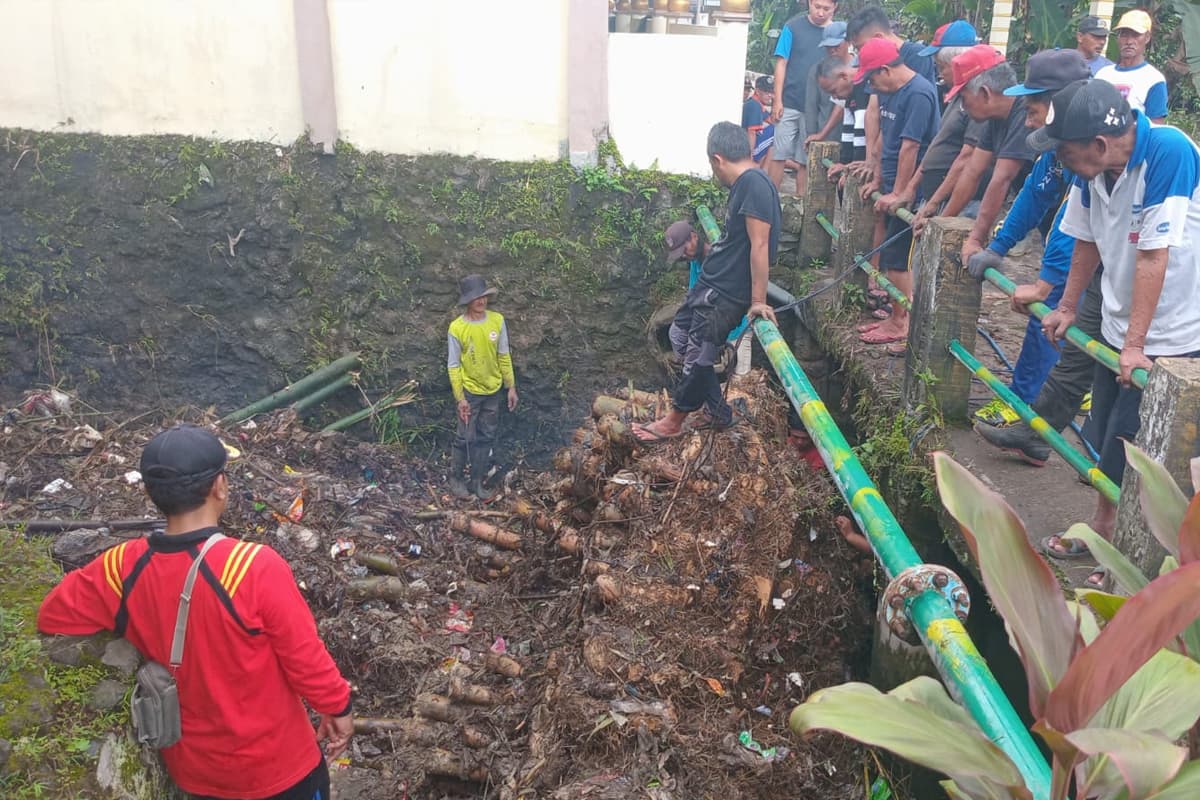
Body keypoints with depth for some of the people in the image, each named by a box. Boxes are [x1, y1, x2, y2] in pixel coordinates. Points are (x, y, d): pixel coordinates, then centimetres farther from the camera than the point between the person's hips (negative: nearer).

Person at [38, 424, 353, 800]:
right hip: (275, 767, -4)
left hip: (192, 769, 4)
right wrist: (338, 707, -4)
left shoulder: (124, 569, -17)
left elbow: (52, 617, 0)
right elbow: (306, 658, -20)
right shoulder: (256, 567, -30)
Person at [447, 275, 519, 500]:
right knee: (465, 438, 3)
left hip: (493, 391, 4)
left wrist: (511, 387, 1)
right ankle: (455, 479, 22)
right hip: (470, 392, -4)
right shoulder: (457, 328, -16)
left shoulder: (497, 321, -6)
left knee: (486, 438, 11)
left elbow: (504, 356, 2)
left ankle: (477, 482, 23)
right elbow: (453, 366, -12)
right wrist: (460, 398, -15)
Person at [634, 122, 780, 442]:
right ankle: (717, 411, 28)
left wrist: (757, 301, -25)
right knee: (680, 334, 19)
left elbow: (760, 245, -25)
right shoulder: (745, 183, 9)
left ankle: (674, 422, 21)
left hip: (727, 292, -11)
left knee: (698, 355, 2)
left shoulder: (753, 183, -21)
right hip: (711, 282, 11)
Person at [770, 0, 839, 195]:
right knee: (780, 154, -3)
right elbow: (781, 64, -1)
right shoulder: (793, 27, -1)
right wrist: (777, 100, -7)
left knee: (806, 160, 6)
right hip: (789, 103, -1)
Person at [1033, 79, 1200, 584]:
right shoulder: (1092, 166, -5)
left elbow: (1153, 256, -27)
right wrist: (1067, 308, 14)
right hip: (1117, 327, 7)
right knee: (1105, 439, 16)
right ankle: (1104, 528, 37)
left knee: (1130, 450, -2)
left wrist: (1135, 344, -24)